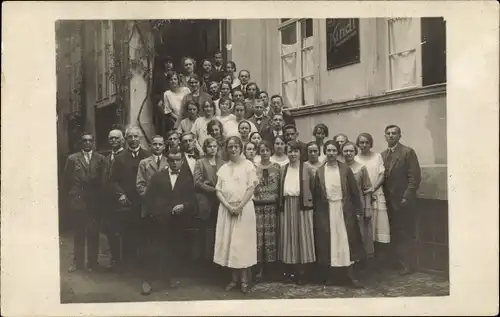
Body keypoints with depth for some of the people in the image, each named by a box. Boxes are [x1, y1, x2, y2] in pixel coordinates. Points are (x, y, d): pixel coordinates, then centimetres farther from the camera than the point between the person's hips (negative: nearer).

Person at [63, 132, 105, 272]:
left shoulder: (101, 158, 5)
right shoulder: (72, 159, 5)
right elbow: (67, 180, 7)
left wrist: (100, 196, 1)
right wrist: (71, 197, 4)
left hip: (95, 201, 0)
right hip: (77, 201, 0)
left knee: (93, 232, 5)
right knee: (78, 232, 7)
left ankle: (92, 262, 16)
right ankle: (78, 262, 17)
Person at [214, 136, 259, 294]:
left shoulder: (248, 165, 0)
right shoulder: (223, 168, 12)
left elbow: (251, 188, -7)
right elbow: (218, 191, 6)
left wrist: (239, 206, -14)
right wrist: (228, 206, -9)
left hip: (244, 208, -4)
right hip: (226, 209, 4)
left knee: (243, 242, -3)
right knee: (229, 242, 4)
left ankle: (244, 280, 4)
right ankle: (234, 278, 13)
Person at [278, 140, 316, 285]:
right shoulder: (283, 169, 11)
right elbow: (280, 188, 11)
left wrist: (310, 203, -13)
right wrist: (281, 204, 2)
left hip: (302, 206, -3)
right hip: (287, 206, 3)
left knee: (302, 236, 1)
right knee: (288, 237, 6)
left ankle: (301, 273, 9)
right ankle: (290, 272, 14)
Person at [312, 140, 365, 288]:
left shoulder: (345, 169, 0)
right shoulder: (319, 171, 2)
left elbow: (354, 190, 1)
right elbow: (315, 193, 3)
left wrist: (357, 208, -1)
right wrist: (316, 211, -1)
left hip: (343, 208, -1)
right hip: (326, 210, 1)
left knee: (347, 240, 0)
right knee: (328, 241, 5)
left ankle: (353, 276, 5)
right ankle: (329, 275, 14)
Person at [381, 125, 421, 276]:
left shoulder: (408, 152, -5)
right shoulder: (382, 155, 12)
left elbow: (415, 177, -10)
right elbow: (382, 178, 12)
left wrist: (406, 197, -15)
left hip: (403, 201, -5)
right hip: (389, 201, 5)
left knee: (405, 234, 2)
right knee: (394, 234, 7)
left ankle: (408, 265, 13)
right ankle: (397, 262, 17)